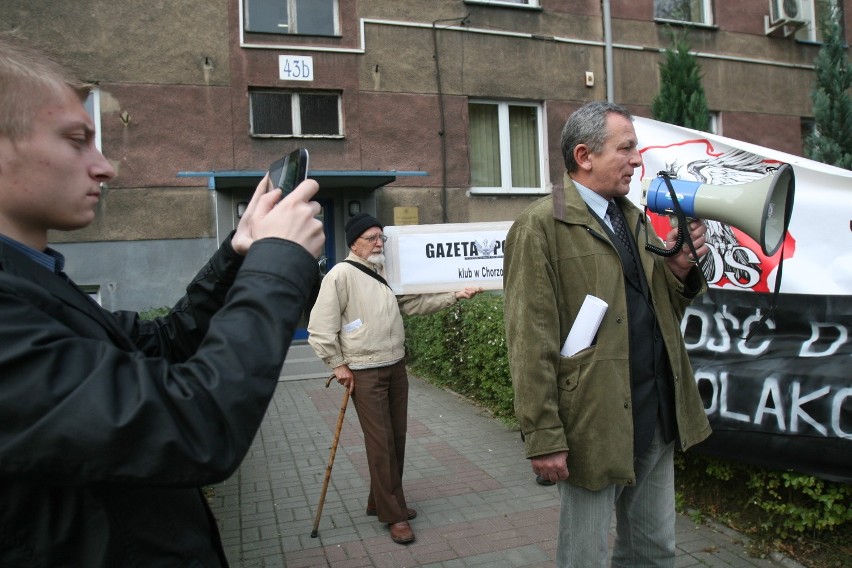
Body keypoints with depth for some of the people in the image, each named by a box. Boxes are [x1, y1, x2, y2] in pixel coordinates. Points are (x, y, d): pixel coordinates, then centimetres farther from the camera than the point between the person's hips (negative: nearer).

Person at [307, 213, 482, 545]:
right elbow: (320, 326, -12)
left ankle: (382, 502, 31)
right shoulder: (341, 274, -11)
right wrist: (338, 364, -11)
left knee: (396, 439, 13)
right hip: (364, 374, -7)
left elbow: (418, 303, 12)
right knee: (380, 443, -2)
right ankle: (394, 515, 11)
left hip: (396, 368, 7)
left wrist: (455, 295, 5)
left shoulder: (387, 273, 11)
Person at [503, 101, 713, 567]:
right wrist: (544, 438, -17)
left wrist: (681, 271, -3)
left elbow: (661, 312, 17)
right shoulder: (541, 225, -12)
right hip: (594, 426, -7)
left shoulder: (635, 219, 12)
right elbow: (530, 343, -16)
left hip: (658, 420, 8)